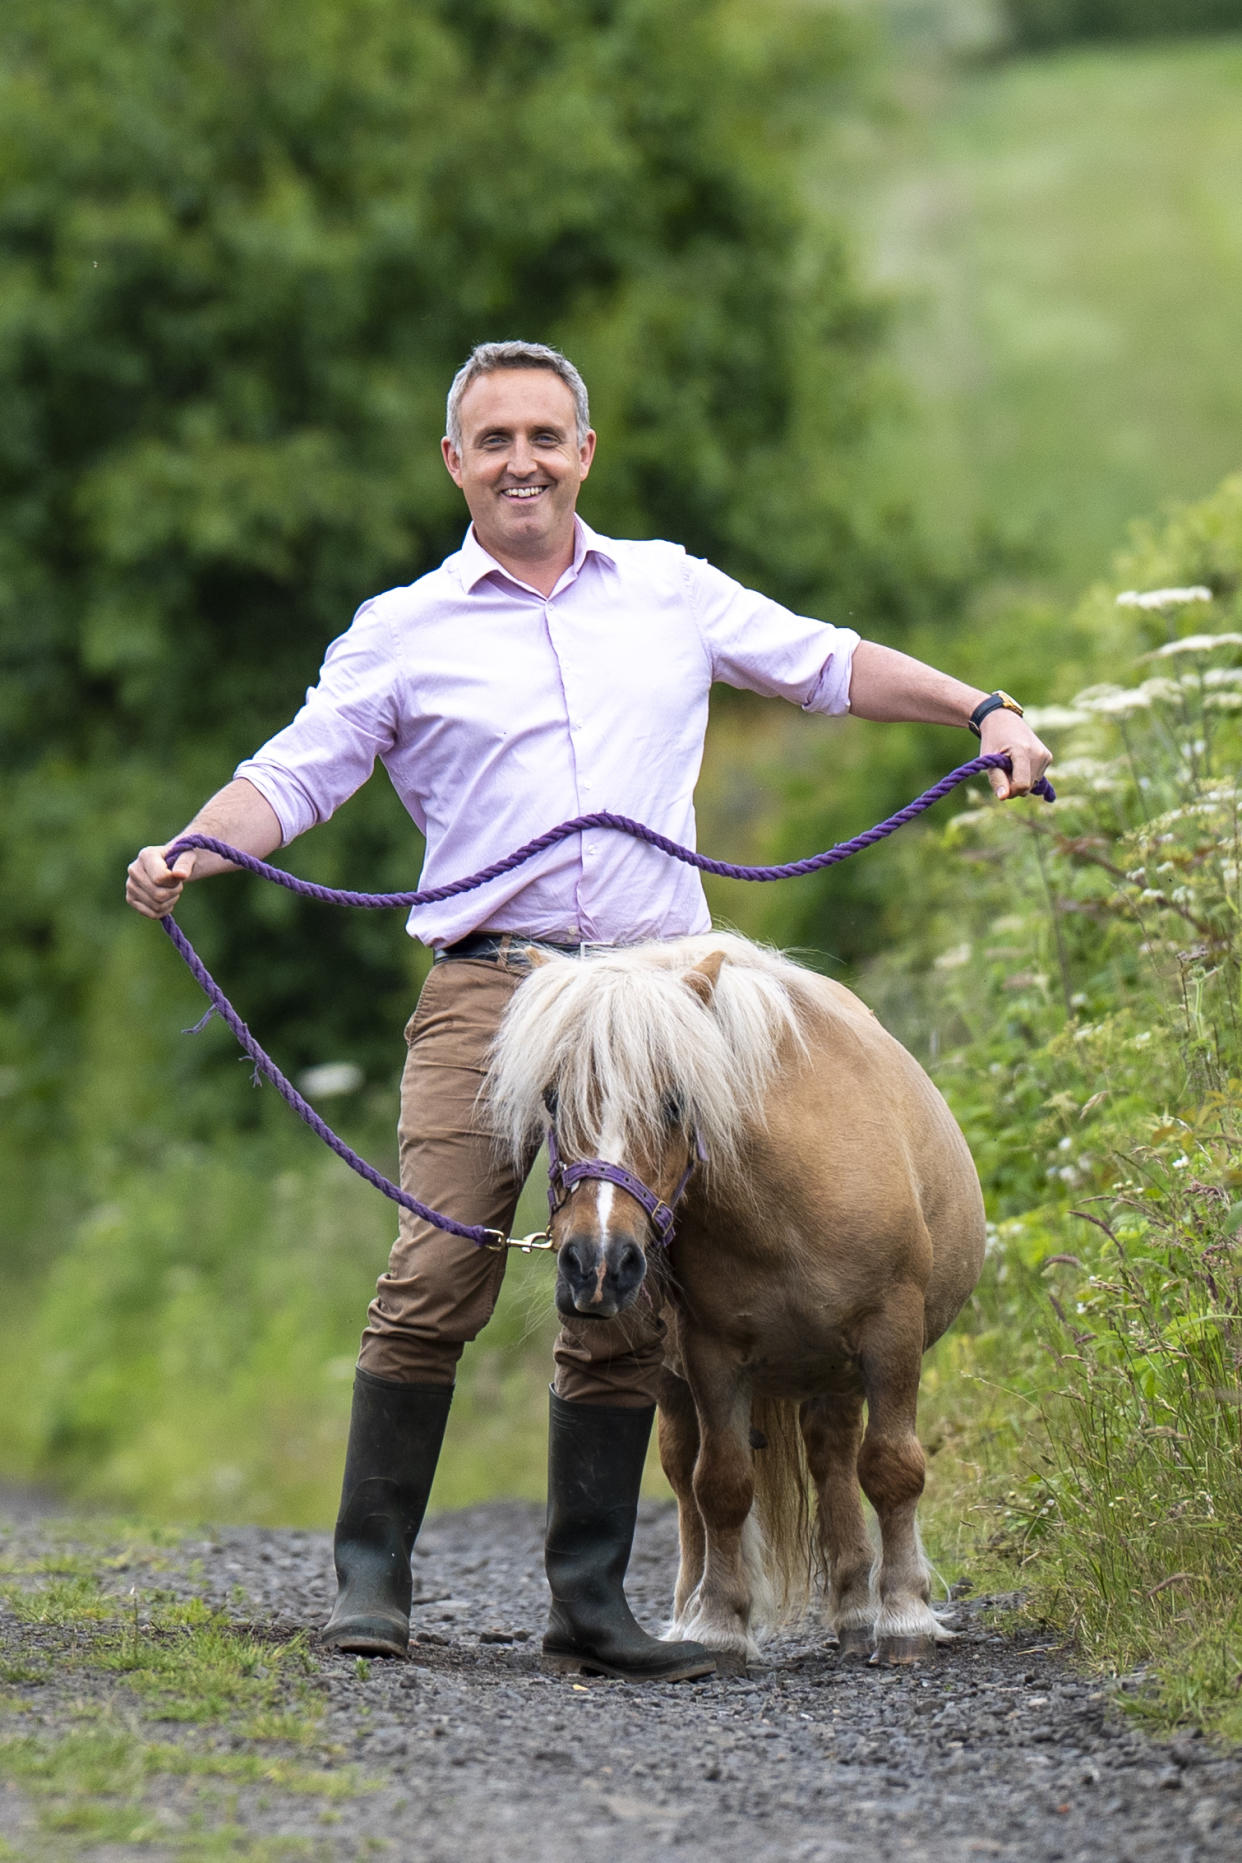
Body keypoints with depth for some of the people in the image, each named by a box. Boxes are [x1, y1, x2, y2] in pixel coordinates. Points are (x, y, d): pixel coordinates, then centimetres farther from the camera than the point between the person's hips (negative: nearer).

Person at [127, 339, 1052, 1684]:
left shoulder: (672, 593, 15)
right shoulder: (405, 631, 8)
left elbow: (827, 665, 24)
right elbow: (298, 773, 5)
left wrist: (984, 712, 18)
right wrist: (194, 852, -13)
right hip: (488, 983, -2)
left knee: (625, 1307, 1)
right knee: (436, 1279, -13)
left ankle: (589, 1601, 7)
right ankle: (371, 1580, -6)